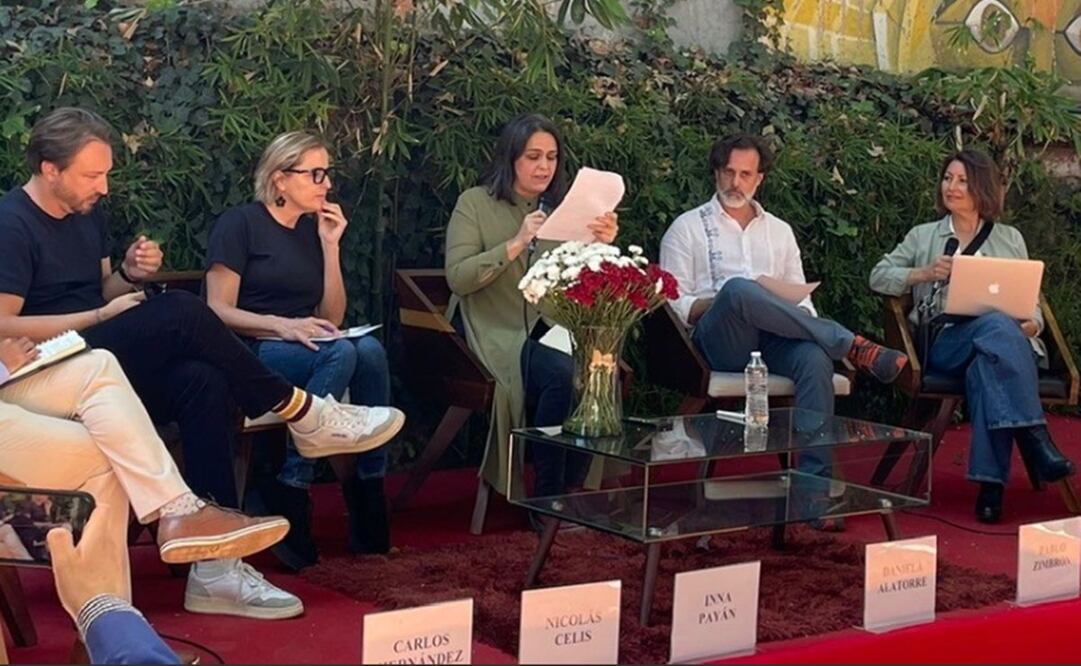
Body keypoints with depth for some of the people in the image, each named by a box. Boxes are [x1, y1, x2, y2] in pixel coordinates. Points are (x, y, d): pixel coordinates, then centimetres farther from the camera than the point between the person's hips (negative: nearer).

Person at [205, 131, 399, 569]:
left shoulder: (315, 230, 18)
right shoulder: (239, 225, 0)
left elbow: (332, 319, 14)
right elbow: (219, 311, -8)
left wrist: (330, 246, 6)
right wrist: (281, 325, -23)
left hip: (306, 353, 6)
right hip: (251, 357, -6)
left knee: (369, 349, -27)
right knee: (341, 354, -34)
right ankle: (288, 495, -29)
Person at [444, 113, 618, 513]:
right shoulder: (476, 203, 6)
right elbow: (458, 278, -8)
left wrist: (601, 247, -11)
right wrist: (516, 244, -18)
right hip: (498, 334, -4)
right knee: (562, 374, -33)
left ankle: (570, 492, -15)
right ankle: (547, 501, -20)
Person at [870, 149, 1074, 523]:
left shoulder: (1010, 239, 25)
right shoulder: (923, 237, 23)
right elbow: (878, 277, 16)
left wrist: (1032, 324, -5)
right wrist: (923, 274, -1)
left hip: (1007, 341, 1)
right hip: (945, 343, -1)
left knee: (986, 364, -40)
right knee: (997, 326, -39)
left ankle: (991, 482, -48)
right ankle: (1035, 437, -49)